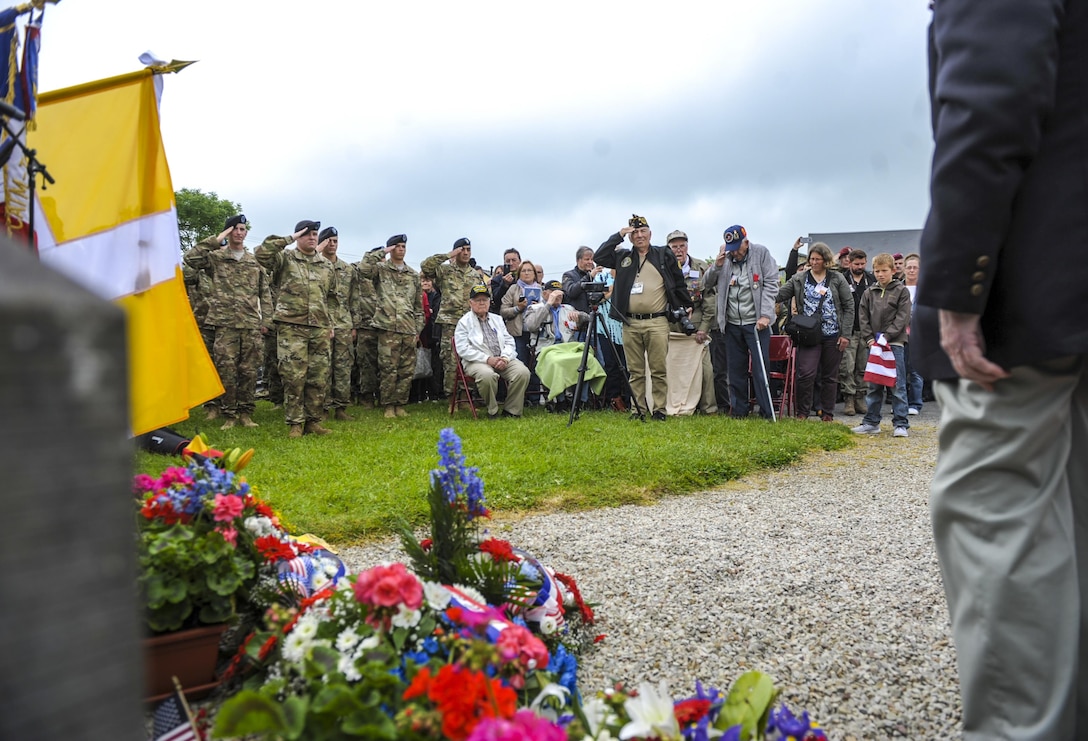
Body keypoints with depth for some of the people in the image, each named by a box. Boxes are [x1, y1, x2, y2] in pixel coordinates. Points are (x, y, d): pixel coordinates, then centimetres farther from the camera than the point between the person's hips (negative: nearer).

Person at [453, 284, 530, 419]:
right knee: (487, 375, -38)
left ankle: (511, 410, -9)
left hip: (503, 359, 5)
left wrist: (505, 358, -7)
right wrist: (487, 359, -16)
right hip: (477, 361, -4)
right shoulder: (464, 322, 5)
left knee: (523, 372, -23)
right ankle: (492, 411, -14)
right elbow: (463, 349, -7)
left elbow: (509, 342, 15)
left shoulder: (497, 319, 21)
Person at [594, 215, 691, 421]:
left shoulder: (664, 255, 10)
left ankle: (659, 410, 4)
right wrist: (618, 236, 4)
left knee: (658, 370, -2)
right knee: (635, 371, 5)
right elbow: (598, 258, 6)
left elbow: (679, 283, 12)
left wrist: (686, 306, 7)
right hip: (630, 323, 2)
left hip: (657, 322, -2)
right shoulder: (623, 257, 15)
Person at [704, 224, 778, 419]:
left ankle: (767, 413, 3)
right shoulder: (725, 258, 9)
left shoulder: (761, 253, -2)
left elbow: (771, 284, -5)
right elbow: (708, 282, 12)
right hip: (732, 323, 4)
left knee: (760, 370, -4)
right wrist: (717, 265, -7)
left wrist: (765, 315, -13)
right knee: (736, 370, 9)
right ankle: (739, 410, 19)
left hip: (756, 322, -4)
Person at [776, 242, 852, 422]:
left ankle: (827, 413, 20)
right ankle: (802, 412, 3)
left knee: (830, 376, 9)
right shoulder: (799, 279, 5)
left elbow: (849, 305, 3)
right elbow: (780, 295, -1)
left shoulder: (837, 278, 4)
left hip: (833, 335, 1)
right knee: (806, 373, -12)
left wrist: (846, 333, -4)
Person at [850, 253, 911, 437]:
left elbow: (902, 317, -7)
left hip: (894, 344, -4)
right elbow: (864, 317, 9)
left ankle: (900, 424, 2)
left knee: (897, 385, -3)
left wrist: (886, 336, -15)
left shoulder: (901, 291, 0)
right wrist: (869, 338, -4)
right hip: (874, 344, 4)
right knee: (874, 385, 10)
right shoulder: (869, 292, 10)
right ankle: (871, 422, 17)